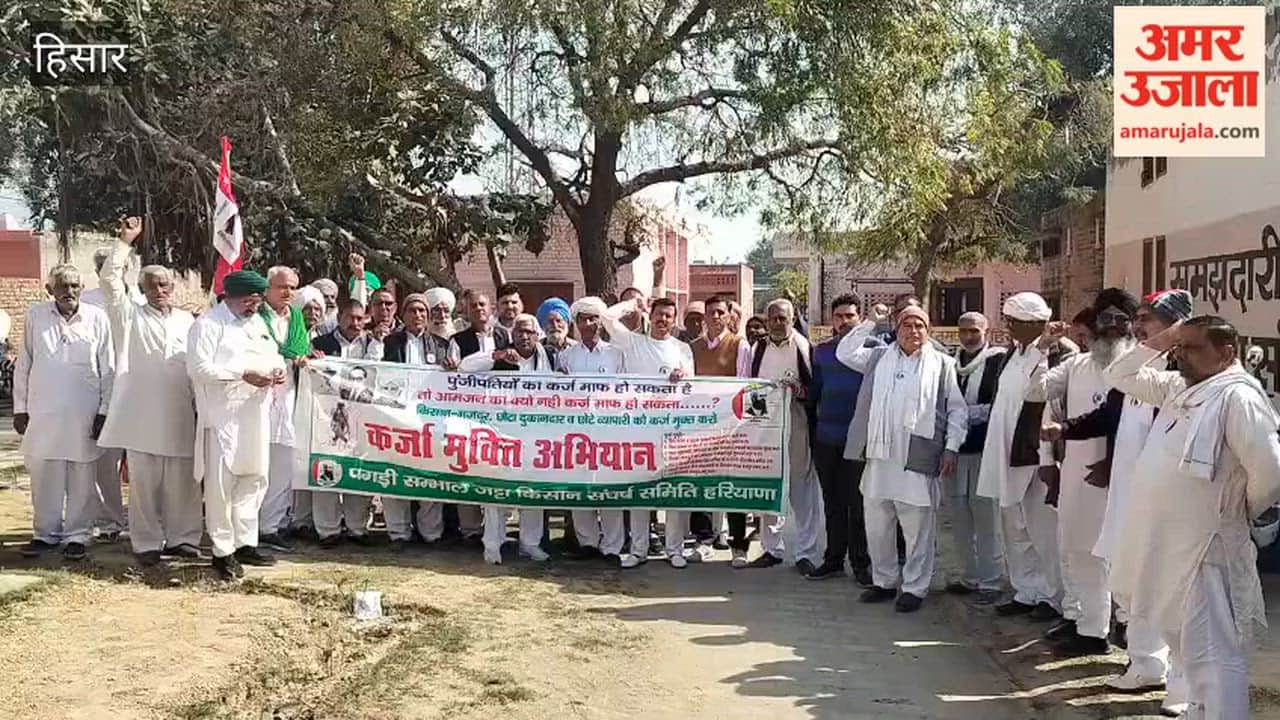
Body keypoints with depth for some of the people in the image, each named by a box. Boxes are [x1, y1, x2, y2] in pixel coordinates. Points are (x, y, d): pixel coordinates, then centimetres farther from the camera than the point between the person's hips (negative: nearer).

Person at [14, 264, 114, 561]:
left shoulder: (97, 318, -1)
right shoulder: (35, 316, 3)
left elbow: (108, 370, 3)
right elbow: (23, 365, 8)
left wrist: (104, 410, -1)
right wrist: (20, 407, 6)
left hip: (84, 413, -1)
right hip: (43, 412, 1)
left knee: (82, 477, 4)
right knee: (43, 474, 7)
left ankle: (77, 535, 16)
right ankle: (46, 533, 21)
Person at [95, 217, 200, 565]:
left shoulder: (187, 320, 14)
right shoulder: (131, 317, 8)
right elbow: (109, 280, -3)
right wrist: (125, 242, -7)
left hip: (179, 415, 2)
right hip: (141, 415, -2)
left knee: (181, 481, 5)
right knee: (143, 481, 2)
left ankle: (182, 537, 15)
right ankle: (147, 542, 10)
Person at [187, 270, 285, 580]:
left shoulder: (258, 322, 17)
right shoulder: (208, 324, -7)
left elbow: (273, 354, 25)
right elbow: (199, 367, -17)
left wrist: (278, 369, 2)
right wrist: (244, 374, -20)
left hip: (256, 413, 8)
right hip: (223, 413, -8)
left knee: (255, 478, 12)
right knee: (221, 482, -3)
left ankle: (245, 544, 24)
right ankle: (223, 551, 7)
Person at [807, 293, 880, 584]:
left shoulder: (873, 347, -1)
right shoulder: (822, 351, 11)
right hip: (826, 437, 4)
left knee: (858, 502, 1)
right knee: (832, 502, 11)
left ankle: (861, 562, 11)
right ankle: (834, 559, 19)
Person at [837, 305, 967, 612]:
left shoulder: (942, 364, 5)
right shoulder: (879, 358, 15)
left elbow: (957, 409, 5)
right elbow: (845, 352, 12)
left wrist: (951, 448, -3)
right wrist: (871, 322, 8)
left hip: (917, 460, -3)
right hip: (879, 456, 4)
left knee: (918, 529, 0)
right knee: (877, 525, 11)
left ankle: (914, 587, 12)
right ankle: (885, 581, 25)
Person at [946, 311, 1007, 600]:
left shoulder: (999, 361, -6)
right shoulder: (953, 363, 13)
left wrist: (970, 413, -9)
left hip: (985, 449, -6)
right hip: (956, 448, 6)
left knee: (986, 515, -3)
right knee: (960, 516, 11)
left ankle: (991, 580, 7)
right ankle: (971, 576, 22)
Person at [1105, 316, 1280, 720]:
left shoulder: (1237, 396, -17)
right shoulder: (1177, 387, 10)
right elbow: (1120, 376, 20)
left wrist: (1244, 511, -6)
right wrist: (1160, 341, 8)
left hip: (1204, 549, -10)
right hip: (1166, 545, 10)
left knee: (1211, 655, -4)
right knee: (1190, 648, 22)